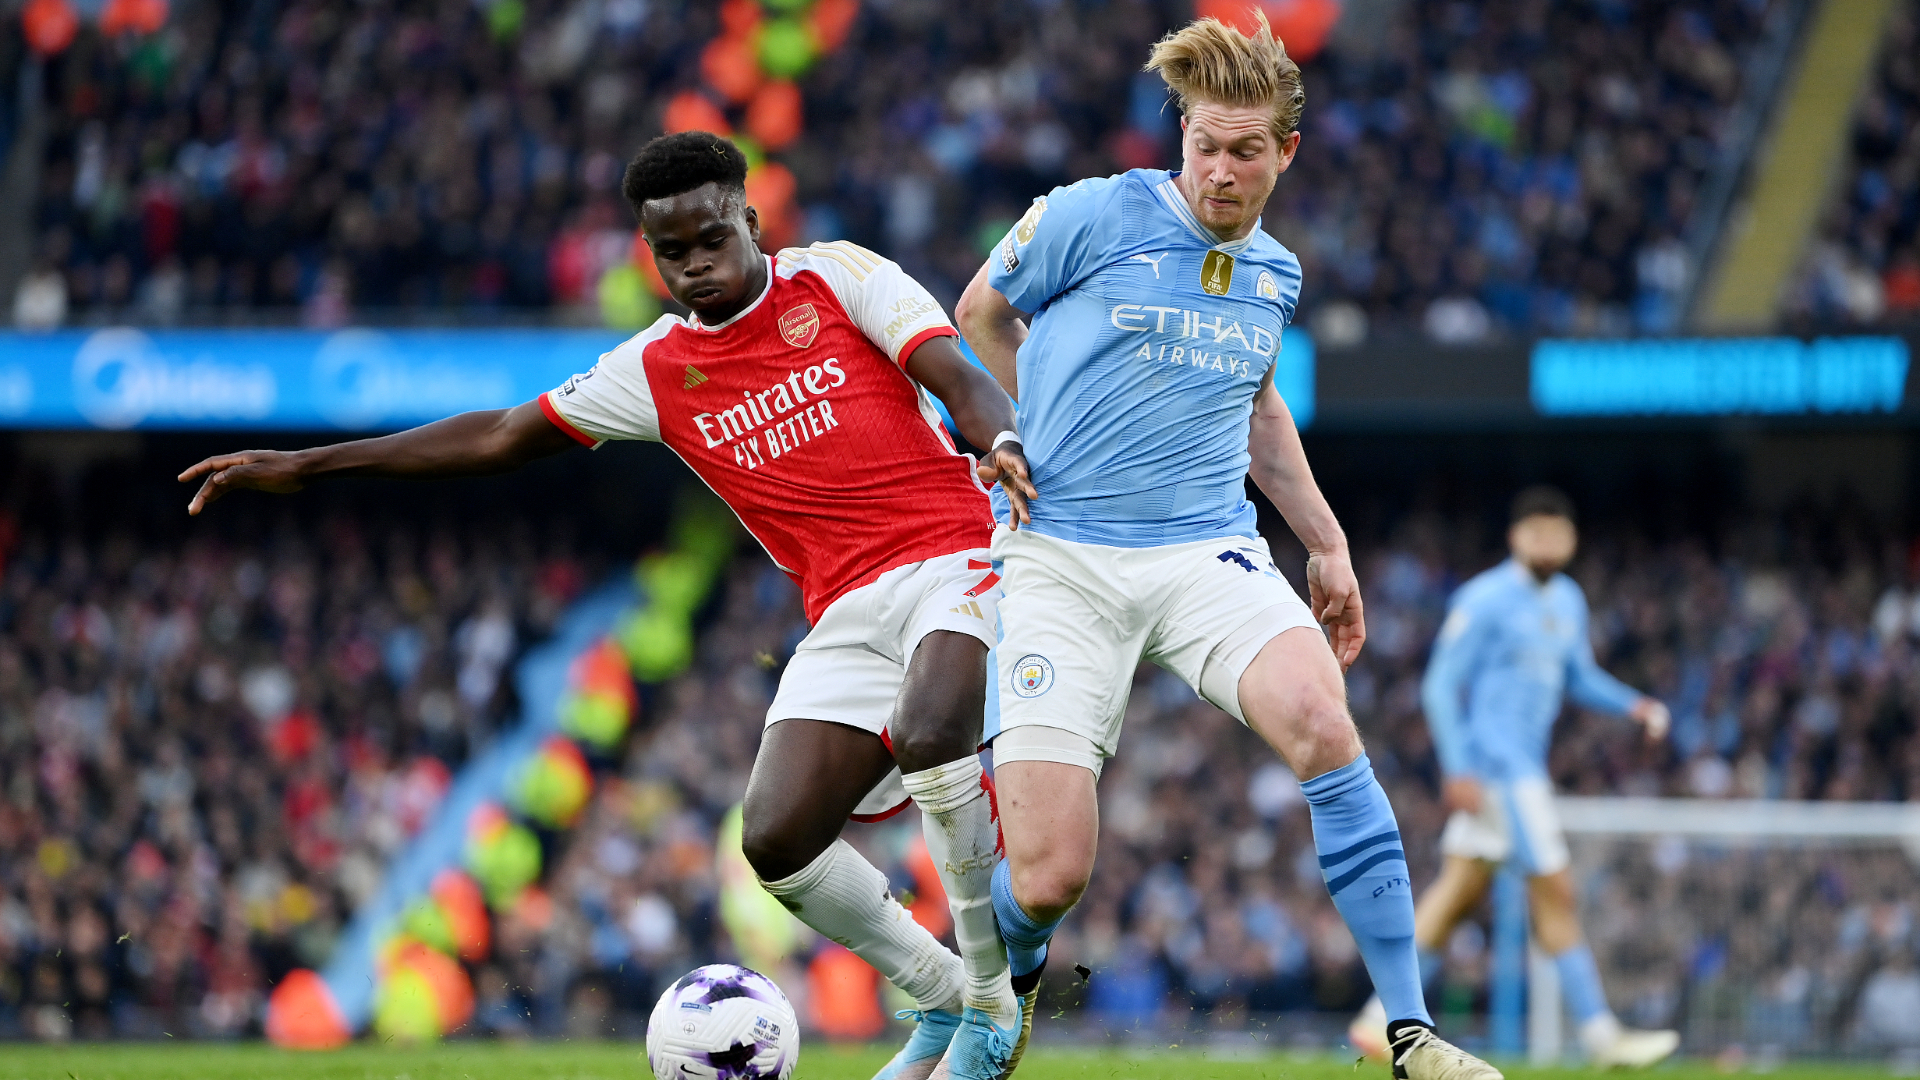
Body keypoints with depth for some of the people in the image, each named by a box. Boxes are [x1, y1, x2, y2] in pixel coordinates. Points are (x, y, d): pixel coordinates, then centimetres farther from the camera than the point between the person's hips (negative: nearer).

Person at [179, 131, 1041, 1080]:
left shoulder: (837, 278, 5)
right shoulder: (655, 371, 13)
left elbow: (963, 381, -2)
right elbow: (499, 438, 18)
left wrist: (1001, 441, -27)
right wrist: (305, 466, 16)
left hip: (952, 559, -4)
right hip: (848, 611, 4)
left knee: (927, 735, -35)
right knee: (777, 838, -16)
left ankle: (994, 994, -14)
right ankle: (945, 999, 7)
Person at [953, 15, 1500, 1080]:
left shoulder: (1273, 274, 13)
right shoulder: (1093, 217, -3)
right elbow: (981, 313, 15)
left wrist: (1327, 544, 28)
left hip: (1209, 551, 3)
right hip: (1060, 558, -3)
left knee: (1322, 722, -29)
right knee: (1047, 878, -14)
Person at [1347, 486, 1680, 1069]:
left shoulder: (1567, 601, 14)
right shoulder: (1484, 601, -11)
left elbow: (1580, 678, 24)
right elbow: (1440, 685, -12)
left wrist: (1634, 705, 6)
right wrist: (1458, 771, -18)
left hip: (1524, 766, 9)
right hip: (1495, 767, -9)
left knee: (1460, 889, 9)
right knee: (1554, 892, -10)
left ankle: (1382, 1019, 12)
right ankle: (1599, 1032, -8)